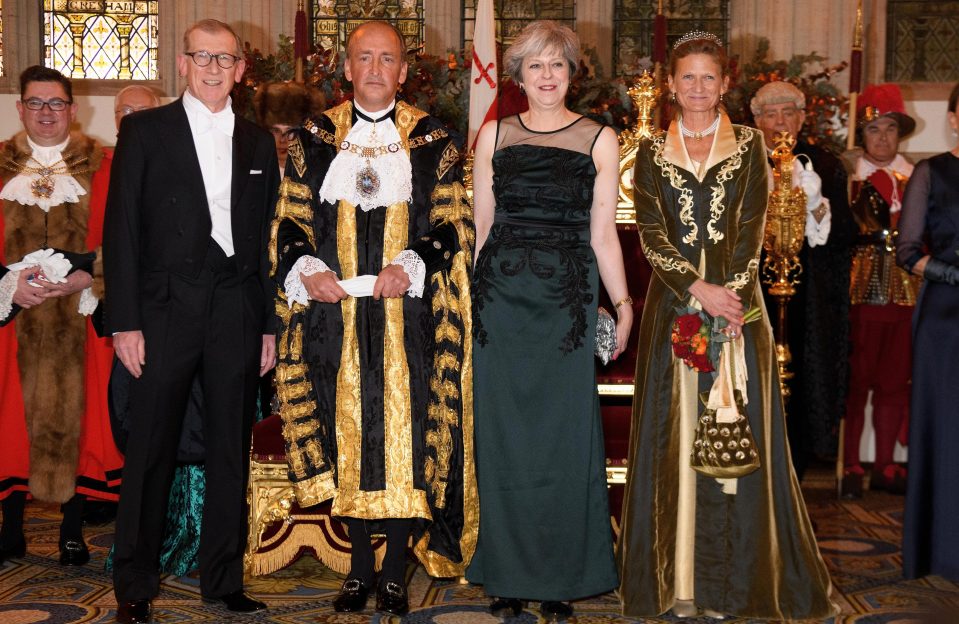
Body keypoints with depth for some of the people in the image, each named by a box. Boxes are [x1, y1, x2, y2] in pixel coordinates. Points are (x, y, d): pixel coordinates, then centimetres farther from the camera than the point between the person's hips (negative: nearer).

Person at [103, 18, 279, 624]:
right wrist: (125, 321, -8)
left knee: (231, 450, 9)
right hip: (166, 309, -3)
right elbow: (122, 228, -1)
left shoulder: (259, 142, 12)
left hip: (237, 313, 3)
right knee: (152, 451, 2)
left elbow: (268, 238, 12)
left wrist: (269, 325, 7)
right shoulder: (145, 130, 3)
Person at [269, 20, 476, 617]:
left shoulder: (435, 140, 5)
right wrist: (307, 270, -10)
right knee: (348, 432, 6)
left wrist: (410, 266, -15)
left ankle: (396, 568, 14)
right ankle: (360, 564, 18)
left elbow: (453, 226, 2)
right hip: (334, 310, 2)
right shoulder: (314, 138, 9)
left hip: (407, 312, -1)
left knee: (405, 431, 1)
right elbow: (291, 222, 9)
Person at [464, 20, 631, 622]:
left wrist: (624, 304, -3)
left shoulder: (600, 139, 6)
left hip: (566, 301, -1)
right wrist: (463, 295, 2)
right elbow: (480, 224, 9)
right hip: (500, 297, 1)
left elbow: (603, 234, 4)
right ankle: (508, 574, 18)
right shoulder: (494, 135, 9)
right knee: (503, 432, 5)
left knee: (563, 432, 3)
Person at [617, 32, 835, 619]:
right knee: (674, 434, 2)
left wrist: (729, 297, -15)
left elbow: (751, 230, -1)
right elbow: (651, 234, -1)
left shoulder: (749, 145, 8)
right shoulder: (652, 152, 8)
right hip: (673, 306, 0)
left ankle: (736, 577, 11)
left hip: (736, 303, 0)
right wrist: (697, 290, -15)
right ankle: (677, 577, 10)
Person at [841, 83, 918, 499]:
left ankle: (885, 467, 19)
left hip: (904, 294, 4)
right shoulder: (848, 179, -1)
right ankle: (850, 467, 10)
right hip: (859, 293, -3)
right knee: (854, 382, 0)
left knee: (894, 382, 8)